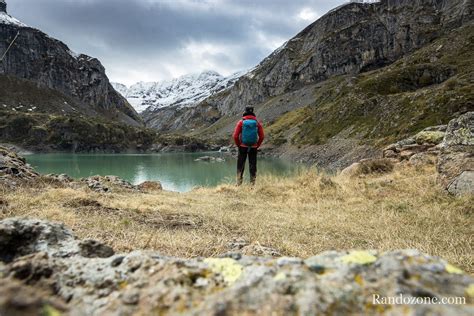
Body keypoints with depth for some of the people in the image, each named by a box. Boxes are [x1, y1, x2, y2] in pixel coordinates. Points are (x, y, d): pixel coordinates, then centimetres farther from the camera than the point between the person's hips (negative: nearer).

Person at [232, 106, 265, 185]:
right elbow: (262, 136, -1)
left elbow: (235, 136, -8)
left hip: (243, 147, -1)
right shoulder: (257, 123, 0)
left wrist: (239, 145, 5)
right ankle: (253, 183, 13)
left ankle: (239, 183, 9)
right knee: (253, 166, 9)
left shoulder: (241, 122, -5)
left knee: (240, 166, 8)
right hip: (253, 148, 1)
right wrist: (257, 146, 8)